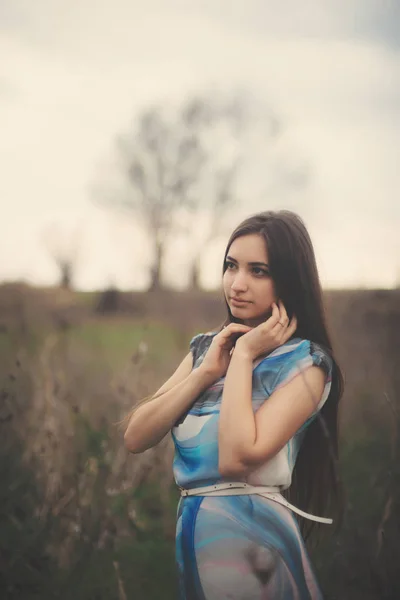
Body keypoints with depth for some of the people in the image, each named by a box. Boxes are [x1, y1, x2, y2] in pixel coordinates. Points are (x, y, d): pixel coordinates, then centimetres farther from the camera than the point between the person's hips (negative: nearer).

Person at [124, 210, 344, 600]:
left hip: (252, 540, -6)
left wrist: (243, 356, -16)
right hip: (189, 532, 6)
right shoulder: (206, 347, 6)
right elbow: (136, 439, -2)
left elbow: (236, 459, -24)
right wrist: (207, 371, -10)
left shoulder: (305, 363, -11)